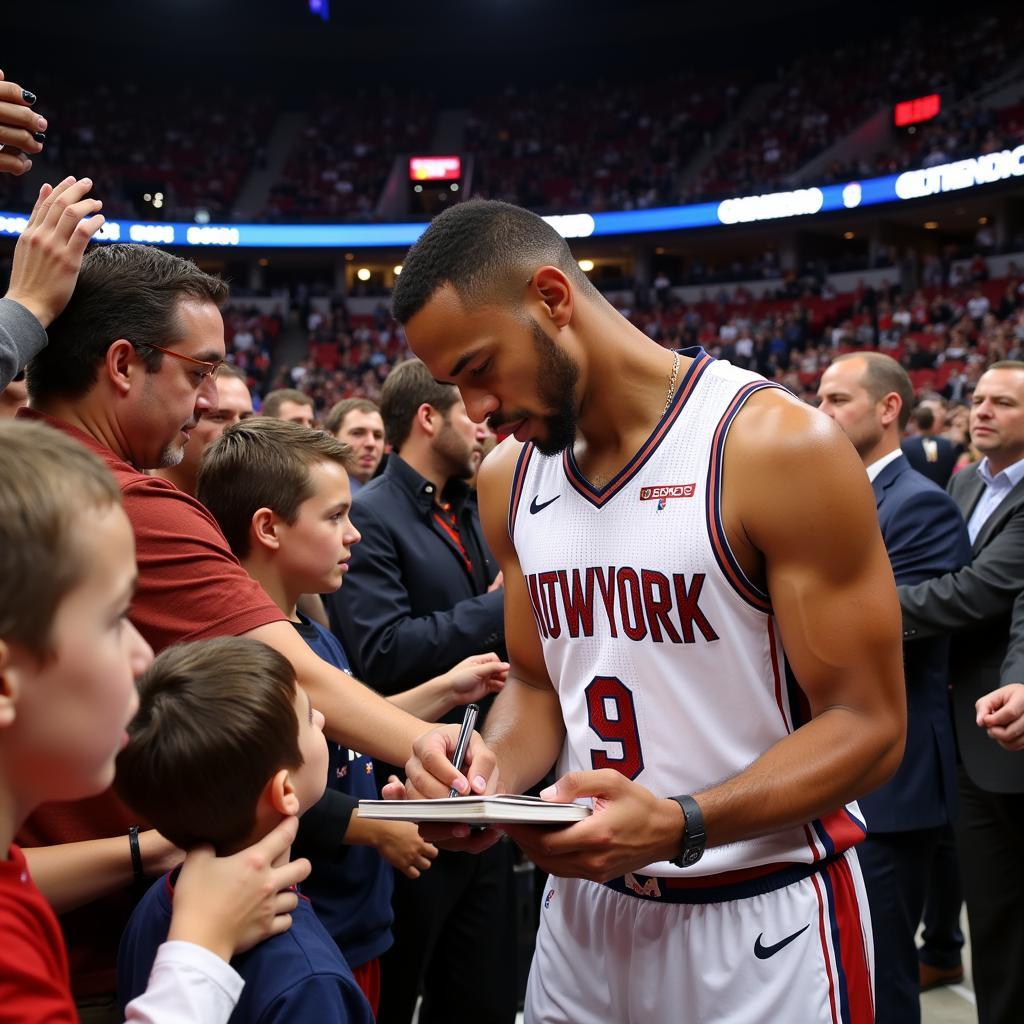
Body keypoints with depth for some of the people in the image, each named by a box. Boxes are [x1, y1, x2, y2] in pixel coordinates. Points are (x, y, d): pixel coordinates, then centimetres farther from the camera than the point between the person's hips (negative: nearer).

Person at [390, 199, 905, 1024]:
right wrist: (492, 775, -10)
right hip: (583, 907, 6)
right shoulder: (510, 479, 2)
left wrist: (679, 826, -28)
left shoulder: (781, 447, -18)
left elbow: (868, 726, -16)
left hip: (760, 920, -5)